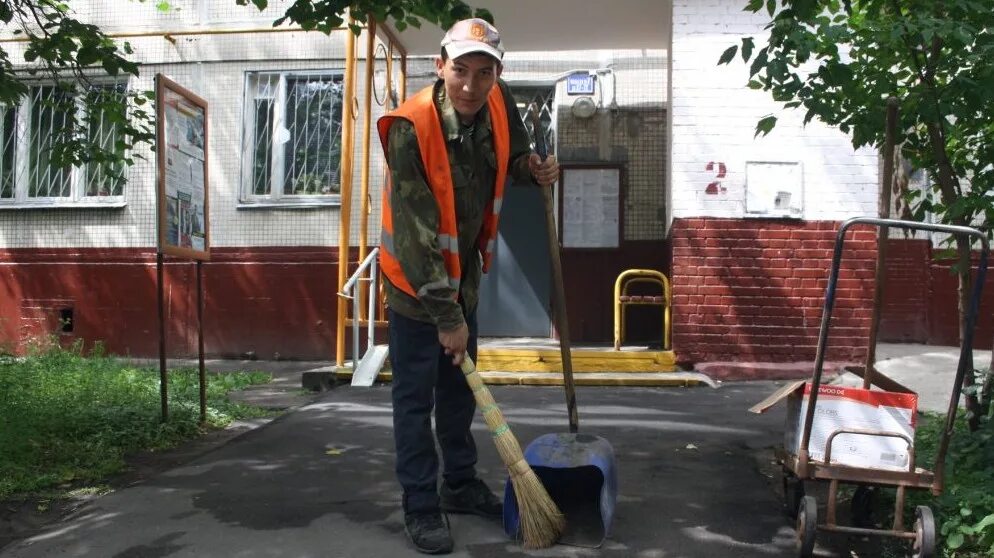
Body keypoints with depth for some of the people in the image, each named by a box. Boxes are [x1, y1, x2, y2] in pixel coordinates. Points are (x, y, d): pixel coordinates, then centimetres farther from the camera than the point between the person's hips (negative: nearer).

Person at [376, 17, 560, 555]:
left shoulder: (499, 105, -10)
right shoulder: (410, 127, -29)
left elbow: (514, 155, 14)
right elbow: (416, 232, -29)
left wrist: (534, 170, -10)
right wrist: (445, 314, -27)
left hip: (464, 270, 7)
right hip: (414, 276, -6)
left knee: (458, 386, 18)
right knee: (415, 397, 0)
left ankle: (460, 483, 35)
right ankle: (421, 508, 14)